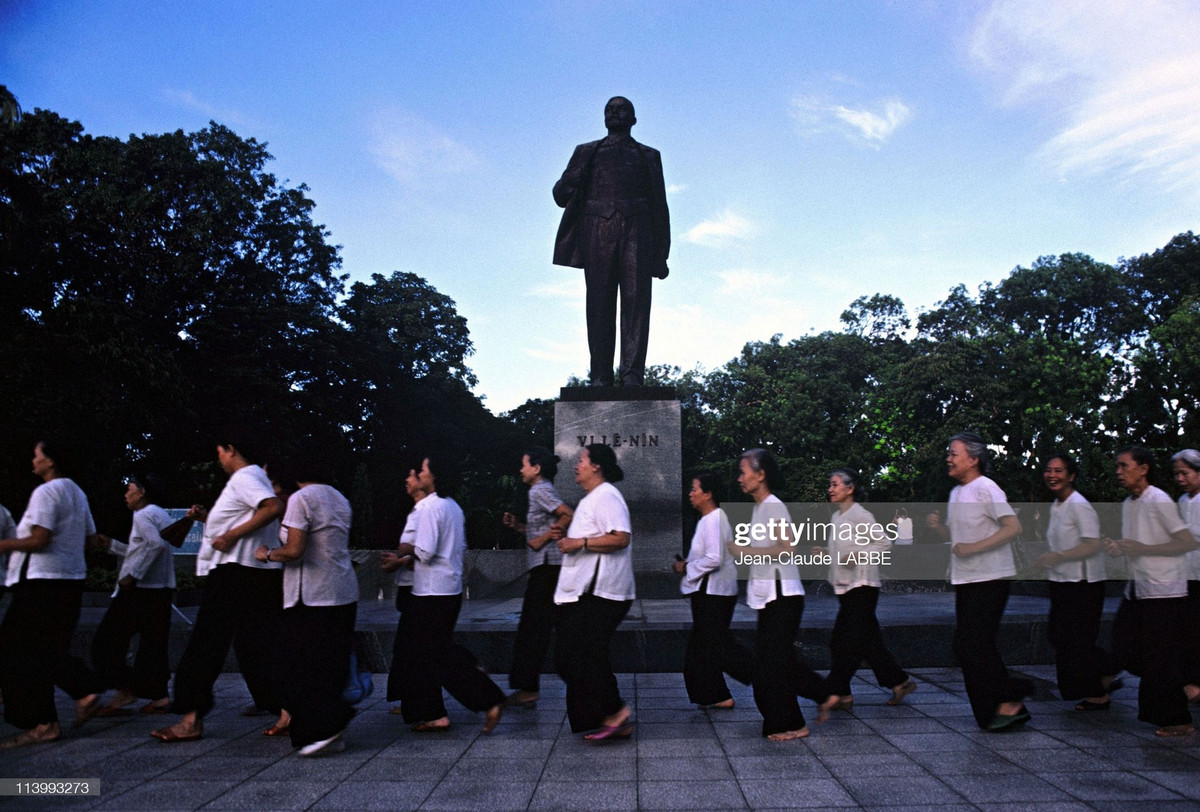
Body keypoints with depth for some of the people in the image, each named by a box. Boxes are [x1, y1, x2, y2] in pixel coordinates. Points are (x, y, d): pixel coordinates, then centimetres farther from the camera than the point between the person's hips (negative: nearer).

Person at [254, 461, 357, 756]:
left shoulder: (300, 499, -10)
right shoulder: (340, 499, 15)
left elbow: (294, 550, -18)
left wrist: (267, 554, 0)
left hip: (311, 598, -8)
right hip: (345, 595, 8)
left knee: (297, 668, 1)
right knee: (332, 667, 12)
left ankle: (324, 727, -5)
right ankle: (331, 733, 15)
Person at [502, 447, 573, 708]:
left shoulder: (540, 490, -10)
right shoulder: (542, 491, 20)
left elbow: (569, 515, -22)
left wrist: (543, 538, -16)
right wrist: (518, 526, 11)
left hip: (547, 566, -10)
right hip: (544, 566, 10)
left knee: (535, 627, -6)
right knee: (532, 626, 12)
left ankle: (528, 688, -2)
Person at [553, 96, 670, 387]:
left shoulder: (648, 156, 25)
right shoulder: (587, 152, 25)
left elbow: (659, 206, 18)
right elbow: (562, 193, 16)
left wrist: (661, 254, 8)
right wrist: (577, 176, -6)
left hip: (637, 230, 0)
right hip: (597, 229, 0)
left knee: (636, 302, -12)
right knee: (599, 305, -8)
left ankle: (632, 376, -16)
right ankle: (600, 377, -11)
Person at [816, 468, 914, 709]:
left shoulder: (860, 515, -12)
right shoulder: (837, 517, 13)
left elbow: (885, 542, -14)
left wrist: (858, 555, -24)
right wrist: (826, 554, 5)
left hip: (861, 585, -9)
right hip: (845, 586, 9)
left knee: (845, 641, -6)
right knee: (868, 640, 12)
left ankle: (835, 693, 1)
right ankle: (899, 682, 23)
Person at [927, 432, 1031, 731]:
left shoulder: (986, 489, -12)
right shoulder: (956, 493, 15)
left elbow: (1013, 527, -20)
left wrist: (973, 548, -22)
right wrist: (937, 526, 1)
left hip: (989, 580, -9)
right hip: (965, 580, 9)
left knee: (972, 645, -11)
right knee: (968, 647, 10)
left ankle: (1009, 702, 1)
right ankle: (992, 711, 18)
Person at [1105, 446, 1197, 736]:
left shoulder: (1159, 501, -14)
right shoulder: (1127, 504, 13)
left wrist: (1143, 549, -21)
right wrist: (1119, 547, 2)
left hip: (1164, 591, -8)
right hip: (1137, 589, 8)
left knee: (1162, 659, -4)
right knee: (1125, 651, 7)